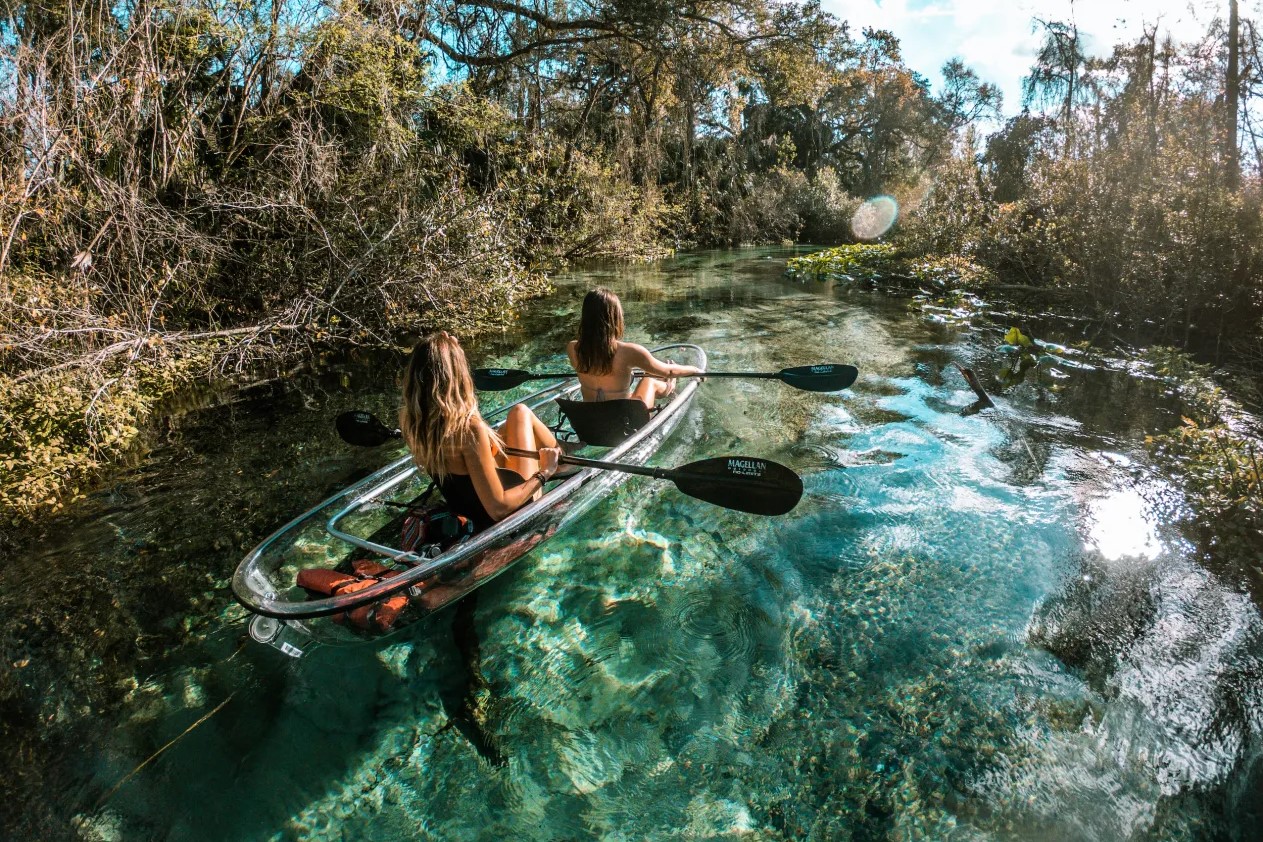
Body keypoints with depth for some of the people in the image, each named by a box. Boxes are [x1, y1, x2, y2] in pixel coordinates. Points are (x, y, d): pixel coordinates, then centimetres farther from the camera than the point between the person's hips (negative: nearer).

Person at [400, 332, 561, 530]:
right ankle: (562, 458, 37)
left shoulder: (408, 420, -16)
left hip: (467, 512, 7)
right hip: (514, 514, -6)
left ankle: (553, 456, 46)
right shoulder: (469, 428, -37)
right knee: (521, 413, 12)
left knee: (518, 414, 21)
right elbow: (498, 508, -33)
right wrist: (543, 474, -21)